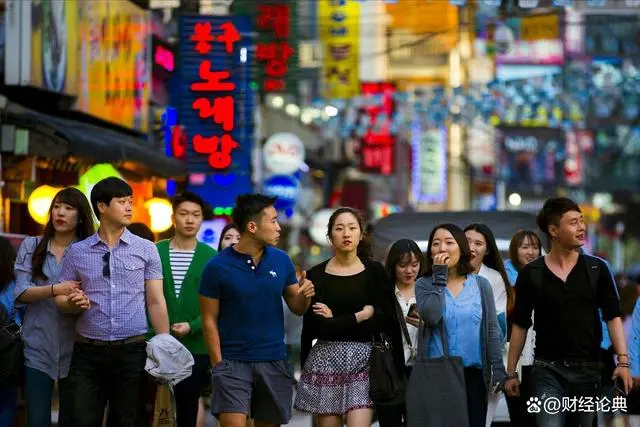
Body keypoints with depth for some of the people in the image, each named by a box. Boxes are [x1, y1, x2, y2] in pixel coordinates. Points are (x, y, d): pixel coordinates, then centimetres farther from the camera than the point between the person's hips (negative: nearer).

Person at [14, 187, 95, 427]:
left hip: (74, 348, 0)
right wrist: (56, 290, -20)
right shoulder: (31, 247, 6)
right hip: (37, 348, 0)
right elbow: (20, 292, -4)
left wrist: (86, 300, -24)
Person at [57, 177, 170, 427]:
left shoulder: (146, 250, 4)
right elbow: (61, 299, 10)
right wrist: (72, 303, -14)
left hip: (132, 351, 0)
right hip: (88, 352, 0)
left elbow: (156, 302, 4)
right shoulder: (77, 252, 6)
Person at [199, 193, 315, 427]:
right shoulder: (217, 267, -7)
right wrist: (218, 364, -8)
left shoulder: (281, 260, 4)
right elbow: (210, 320, -4)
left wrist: (304, 295, -12)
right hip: (233, 362, -4)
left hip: (274, 362, 4)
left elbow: (296, 307, 10)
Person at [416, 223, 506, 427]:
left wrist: (498, 370, 0)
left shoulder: (480, 284, 6)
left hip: (474, 374, 1)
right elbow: (431, 318, -17)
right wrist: (439, 277, -13)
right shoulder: (424, 284, 2)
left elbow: (492, 330, 6)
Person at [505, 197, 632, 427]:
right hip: (548, 370, -2)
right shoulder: (531, 274, 1)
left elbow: (612, 316, 0)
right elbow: (520, 325, 6)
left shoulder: (597, 269, 3)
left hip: (588, 368, 2)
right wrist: (511, 372, 4)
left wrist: (623, 360, -12)